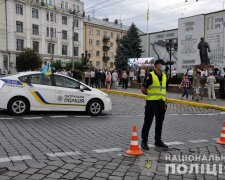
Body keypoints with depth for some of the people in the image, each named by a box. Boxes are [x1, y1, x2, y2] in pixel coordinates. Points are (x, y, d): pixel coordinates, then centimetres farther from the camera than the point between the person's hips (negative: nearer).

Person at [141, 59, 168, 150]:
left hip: (161, 103, 7)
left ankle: (158, 141, 27)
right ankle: (144, 142, 9)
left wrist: (165, 101, 13)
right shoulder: (150, 76, -9)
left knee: (159, 123, 14)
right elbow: (143, 89, -7)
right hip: (151, 102, -7)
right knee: (147, 123, -1)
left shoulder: (164, 76, 13)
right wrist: (151, 95, 6)